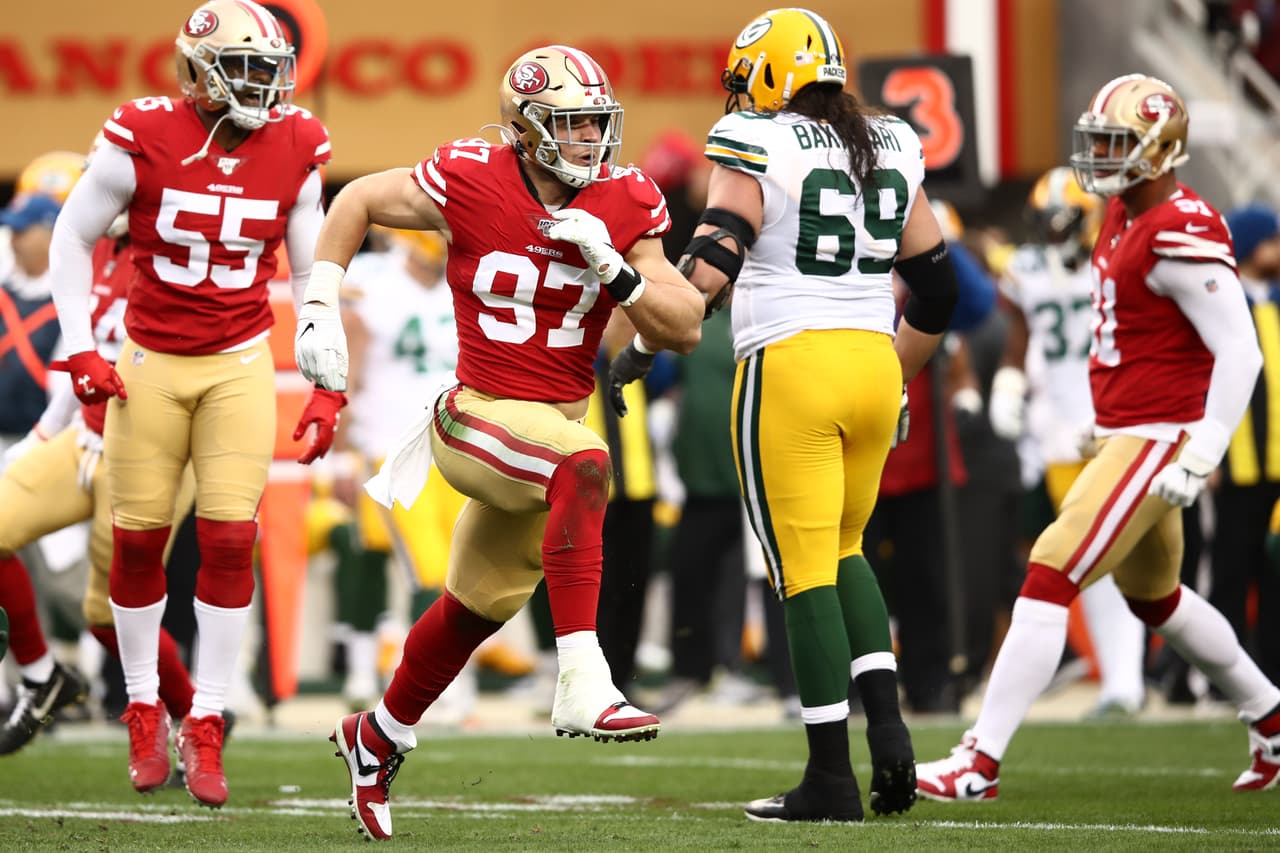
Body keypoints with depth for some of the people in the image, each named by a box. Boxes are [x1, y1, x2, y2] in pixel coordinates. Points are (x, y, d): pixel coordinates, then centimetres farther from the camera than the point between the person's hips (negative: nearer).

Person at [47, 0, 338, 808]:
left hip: (240, 363, 1)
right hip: (150, 363, -1)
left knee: (230, 540, -6)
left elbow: (311, 274, 6)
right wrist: (81, 349, -5)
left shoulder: (293, 150, -5)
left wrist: (328, 385, 3)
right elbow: (74, 238, -1)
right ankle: (145, 711, 21)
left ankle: (205, 727, 4)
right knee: (139, 539, 3)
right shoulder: (144, 139, -13)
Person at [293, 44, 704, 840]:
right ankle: (583, 683, -41)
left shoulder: (626, 205, -5)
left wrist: (612, 266, -20)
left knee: (479, 605, 20)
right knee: (584, 466, -36)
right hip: (481, 416, -5)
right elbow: (359, 201, 3)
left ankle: (378, 739, 44)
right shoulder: (470, 182, -14)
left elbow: (685, 329, -6)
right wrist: (320, 310, -2)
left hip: (560, 417, 5)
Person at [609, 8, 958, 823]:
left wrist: (645, 342, -4)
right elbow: (936, 288, 17)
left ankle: (832, 778, 0)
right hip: (873, 364, 6)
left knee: (805, 571, -1)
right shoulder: (889, 151, 13)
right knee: (843, 550, 23)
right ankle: (886, 718, 3)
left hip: (790, 367, -6)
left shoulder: (756, 150, -5)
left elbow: (711, 266, -16)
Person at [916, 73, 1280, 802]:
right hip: (1126, 435, 11)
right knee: (1155, 597, 23)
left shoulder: (1183, 235, -20)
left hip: (1158, 439, -11)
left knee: (1051, 578, -14)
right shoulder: (1124, 214, 10)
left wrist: (1199, 458, -25)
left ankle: (980, 764, -13)